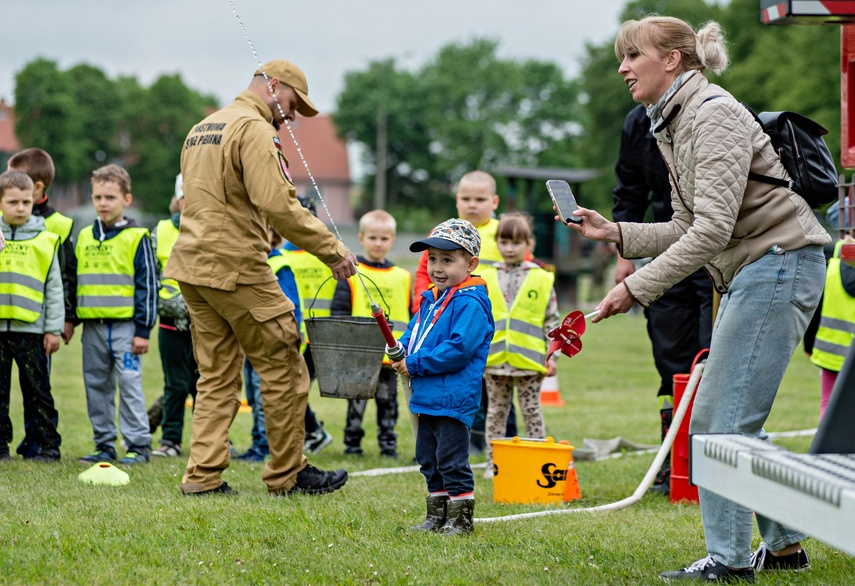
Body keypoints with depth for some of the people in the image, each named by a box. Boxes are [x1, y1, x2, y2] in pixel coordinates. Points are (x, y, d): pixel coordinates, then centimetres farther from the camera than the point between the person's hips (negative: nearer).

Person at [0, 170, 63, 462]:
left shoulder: (44, 240, 3)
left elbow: (54, 288, 6)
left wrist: (53, 328, 3)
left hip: (30, 327, -2)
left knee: (37, 390, 2)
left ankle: (47, 445, 7)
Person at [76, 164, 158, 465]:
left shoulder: (137, 237, -4)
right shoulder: (84, 237, 12)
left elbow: (147, 285, -4)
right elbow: (75, 280, 20)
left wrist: (143, 330, -8)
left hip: (125, 325, -5)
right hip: (93, 325, 6)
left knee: (129, 384, -5)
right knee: (96, 386, 8)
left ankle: (139, 444, 1)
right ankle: (104, 444, 16)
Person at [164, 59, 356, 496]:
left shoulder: (201, 129, 19)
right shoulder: (254, 129, -11)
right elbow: (277, 205, -21)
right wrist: (332, 251, -17)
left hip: (192, 268, 9)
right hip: (237, 269, -9)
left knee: (217, 377, 12)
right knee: (284, 370, 1)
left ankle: (202, 475, 6)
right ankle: (287, 474, 8)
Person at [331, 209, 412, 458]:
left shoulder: (403, 278, 9)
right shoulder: (350, 274, -1)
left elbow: (412, 317, 15)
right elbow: (338, 314, -3)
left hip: (391, 355, 2)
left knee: (388, 401, 8)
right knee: (357, 402, 6)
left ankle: (388, 444, 16)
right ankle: (352, 442, 15)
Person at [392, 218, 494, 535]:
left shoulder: (470, 304, -15)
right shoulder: (430, 300, 14)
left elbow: (459, 348, -23)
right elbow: (413, 332, 22)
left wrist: (415, 364, -19)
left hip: (453, 399, -10)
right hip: (427, 397, 10)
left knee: (451, 461, -6)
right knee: (429, 460, 16)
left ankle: (460, 519, 3)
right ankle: (437, 516, 26)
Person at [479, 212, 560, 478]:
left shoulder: (541, 279, 2)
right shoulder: (486, 278, 5)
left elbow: (552, 321, 3)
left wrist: (552, 356, -1)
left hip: (529, 359, -1)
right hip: (494, 359, 2)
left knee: (532, 412, 6)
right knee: (496, 412, 10)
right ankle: (493, 463, 15)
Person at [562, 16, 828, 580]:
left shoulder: (713, 114, -15)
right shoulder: (672, 126, 15)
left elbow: (713, 228, -24)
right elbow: (687, 229, 17)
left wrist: (636, 287, -25)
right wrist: (614, 232, 5)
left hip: (779, 263, -10)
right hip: (748, 274, 10)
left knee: (722, 418, -10)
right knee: (724, 418, 11)